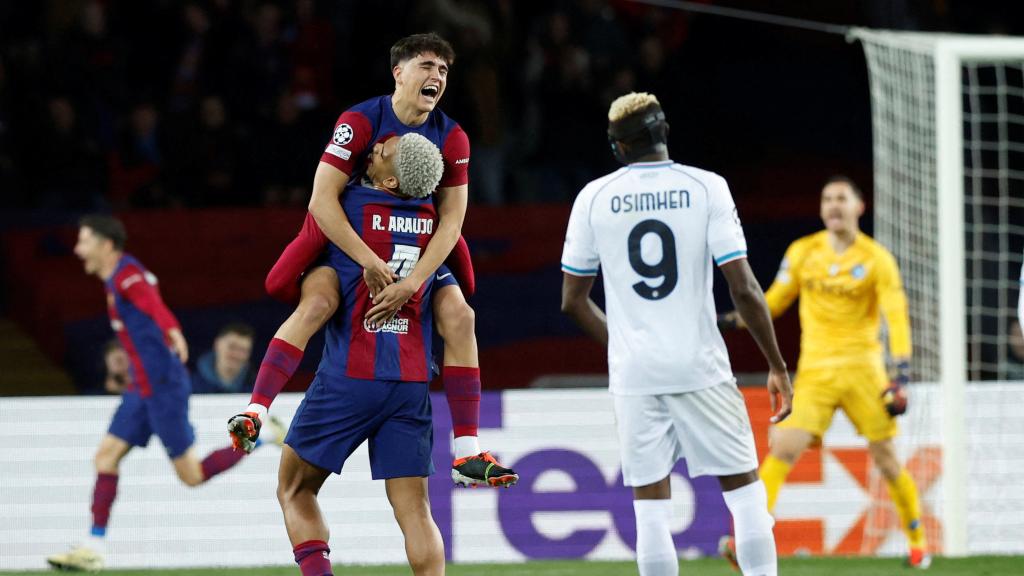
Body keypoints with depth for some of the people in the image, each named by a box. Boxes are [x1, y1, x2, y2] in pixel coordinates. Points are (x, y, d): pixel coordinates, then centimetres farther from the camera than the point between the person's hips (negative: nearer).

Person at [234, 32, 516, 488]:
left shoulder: (452, 139, -9)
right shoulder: (360, 121, -20)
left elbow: (451, 221, -12)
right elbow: (322, 199, -25)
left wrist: (412, 283, -25)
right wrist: (368, 261, -31)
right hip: (347, 239, -4)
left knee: (459, 316, -14)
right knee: (317, 302, -31)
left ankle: (467, 454, -11)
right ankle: (255, 409, -35)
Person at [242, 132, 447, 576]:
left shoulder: (342, 205, -6)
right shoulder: (437, 218, 4)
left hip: (350, 377, -3)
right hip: (412, 382, 3)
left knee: (295, 490, 10)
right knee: (414, 511, 2)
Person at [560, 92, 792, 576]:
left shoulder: (593, 198, 3)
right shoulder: (706, 188, -3)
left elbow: (572, 301, 9)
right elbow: (743, 288, -8)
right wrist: (777, 366, 0)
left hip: (633, 373, 1)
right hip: (700, 367, -1)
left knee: (650, 510, 4)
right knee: (745, 489, 7)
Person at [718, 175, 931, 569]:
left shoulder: (877, 259, -1)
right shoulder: (802, 253, 7)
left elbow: (897, 318, -6)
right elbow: (774, 301, 17)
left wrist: (900, 377, -15)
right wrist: (732, 321, 2)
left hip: (863, 370, -1)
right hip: (815, 372, 1)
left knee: (886, 459, 3)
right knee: (782, 447, -16)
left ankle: (918, 543, 22)